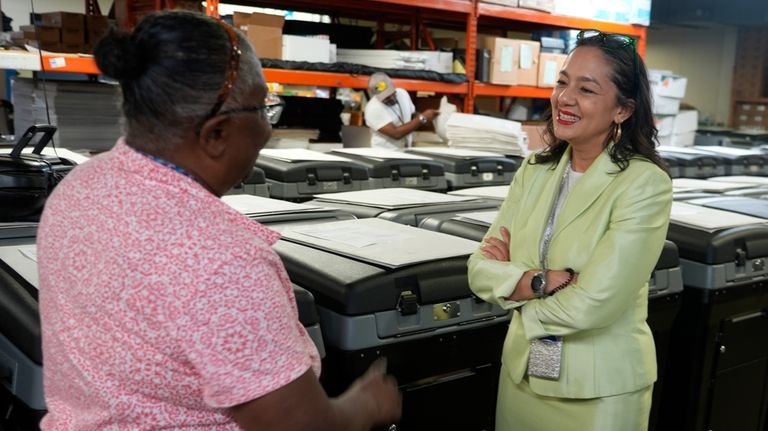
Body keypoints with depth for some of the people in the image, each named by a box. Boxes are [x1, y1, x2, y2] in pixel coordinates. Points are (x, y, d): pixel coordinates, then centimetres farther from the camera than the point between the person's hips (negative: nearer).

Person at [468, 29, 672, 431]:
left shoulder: (644, 183, -16)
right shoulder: (534, 170, 1)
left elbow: (592, 305, -22)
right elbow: (481, 267, -5)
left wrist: (513, 280, -9)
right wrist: (544, 281, -21)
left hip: (601, 390, -5)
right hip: (522, 373, 5)